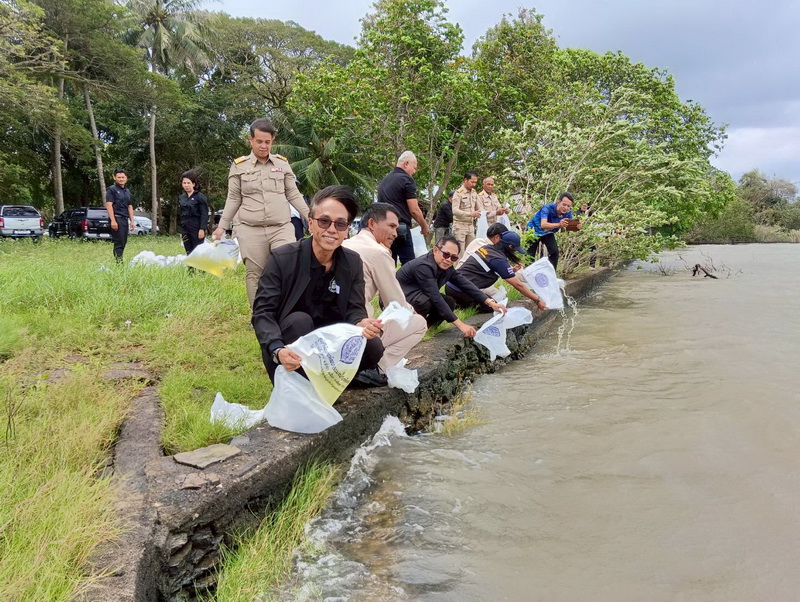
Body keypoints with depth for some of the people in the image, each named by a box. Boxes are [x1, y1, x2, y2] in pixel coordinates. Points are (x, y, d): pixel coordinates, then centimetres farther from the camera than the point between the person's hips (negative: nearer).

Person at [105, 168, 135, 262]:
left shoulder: (127, 191, 21)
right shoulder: (111, 189, -1)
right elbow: (108, 205, -10)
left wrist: (132, 221, 16)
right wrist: (113, 220, -18)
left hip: (125, 219, 7)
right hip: (117, 218, -7)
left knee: (123, 243, 7)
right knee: (119, 243, -11)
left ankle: (120, 261, 11)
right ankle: (118, 262, -12)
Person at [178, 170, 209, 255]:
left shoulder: (200, 197, -6)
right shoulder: (181, 198, 13)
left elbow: (204, 215, -9)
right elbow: (181, 215, 18)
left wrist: (202, 229, -17)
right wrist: (181, 231, 16)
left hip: (196, 229, -6)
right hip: (185, 230, 6)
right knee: (189, 253, 7)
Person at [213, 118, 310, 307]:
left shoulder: (282, 163, 10)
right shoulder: (239, 166, 6)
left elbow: (294, 195, 13)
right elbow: (233, 200, 10)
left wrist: (311, 217, 7)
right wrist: (222, 226, 4)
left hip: (282, 227, 1)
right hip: (250, 230, -1)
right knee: (255, 274, 2)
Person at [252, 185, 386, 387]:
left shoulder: (353, 262, -2)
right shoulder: (282, 258, -14)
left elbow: (354, 310, -6)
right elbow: (262, 312, -18)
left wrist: (362, 324, -33)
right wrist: (278, 350, -38)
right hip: (289, 356, -3)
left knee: (373, 347, -23)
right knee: (299, 320, -33)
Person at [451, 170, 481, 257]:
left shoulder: (474, 192, 10)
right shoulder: (458, 193, -10)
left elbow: (477, 208, 19)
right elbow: (455, 210, -19)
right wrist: (471, 214, -26)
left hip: (471, 225, 7)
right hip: (460, 226, -6)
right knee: (459, 251, -7)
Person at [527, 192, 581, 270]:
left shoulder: (568, 212, -18)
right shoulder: (548, 208, -35)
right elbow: (543, 225, -48)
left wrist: (577, 226, -43)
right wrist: (559, 224, -64)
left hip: (548, 233, 4)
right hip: (534, 231, -4)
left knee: (554, 252, -12)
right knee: (530, 255, -5)